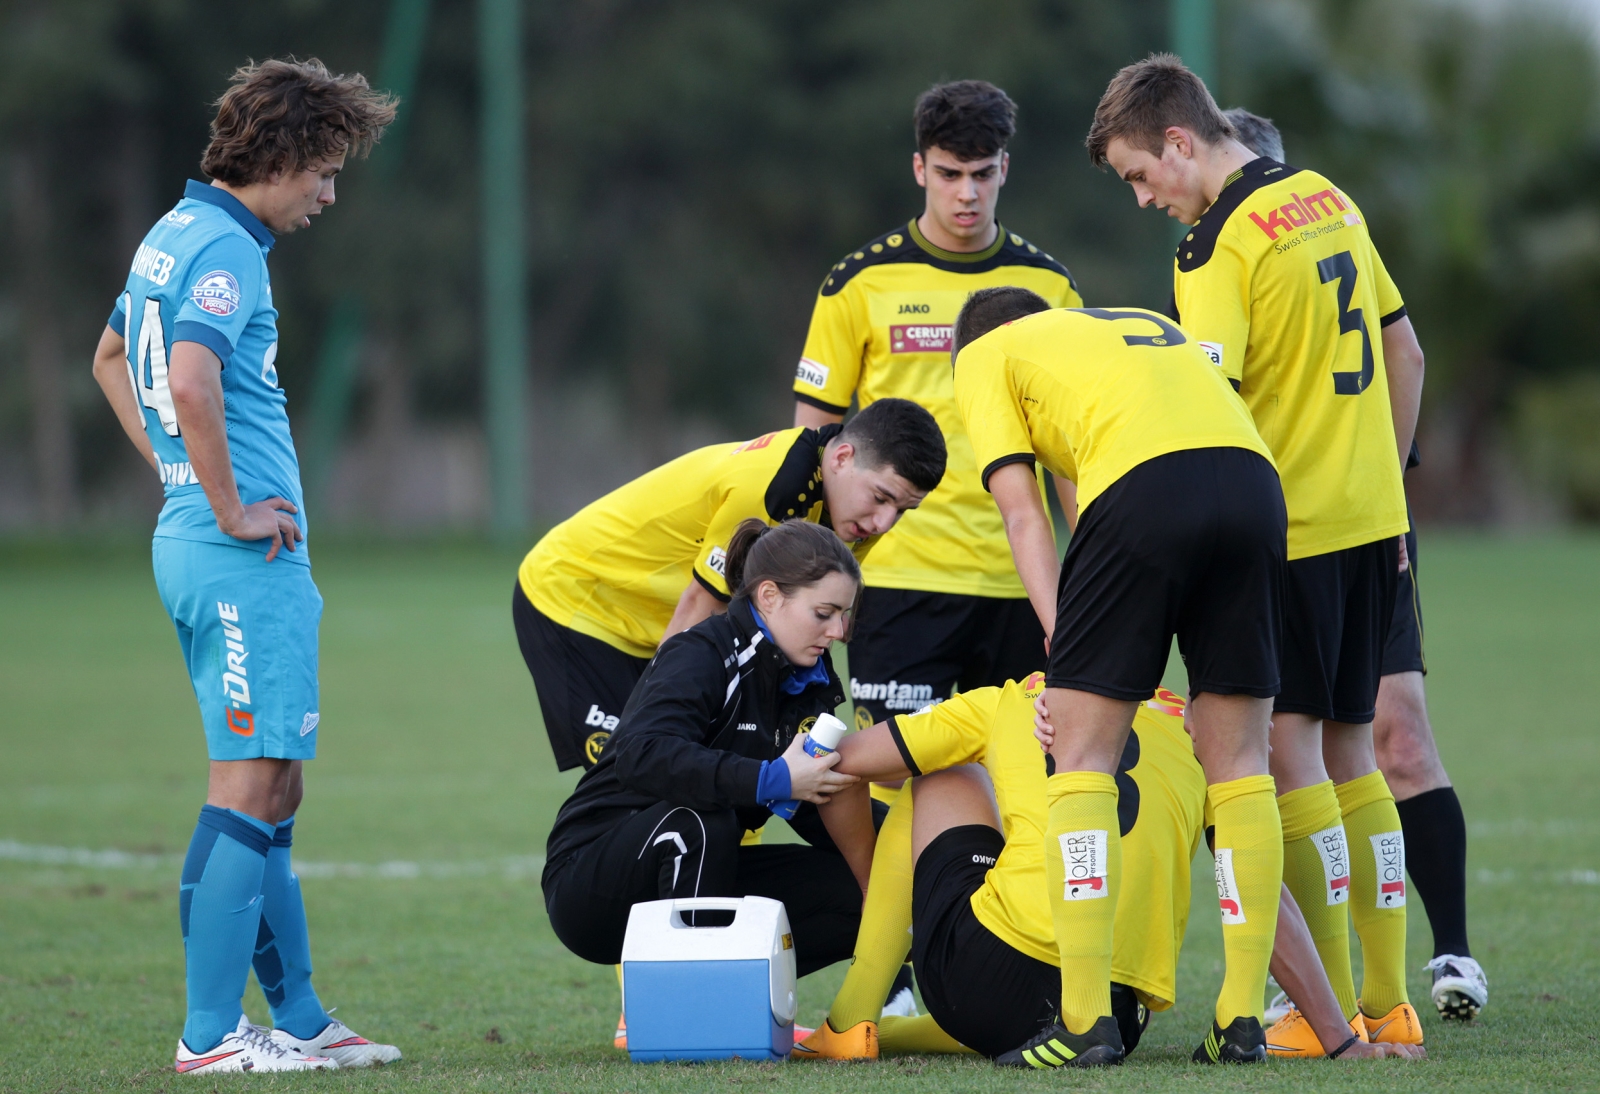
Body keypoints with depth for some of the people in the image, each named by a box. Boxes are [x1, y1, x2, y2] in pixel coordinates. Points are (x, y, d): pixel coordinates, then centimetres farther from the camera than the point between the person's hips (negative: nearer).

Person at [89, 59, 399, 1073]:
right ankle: (212, 1031, -6)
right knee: (250, 785, -7)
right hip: (244, 556, -10)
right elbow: (191, 383, -30)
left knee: (275, 785, 13)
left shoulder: (175, 234, 16)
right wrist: (231, 509, -20)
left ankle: (297, 1017, 17)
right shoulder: (225, 250, -15)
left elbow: (113, 358, 31)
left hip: (194, 541, 10)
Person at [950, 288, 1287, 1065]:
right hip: (1253, 477, 5)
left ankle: (1086, 1020, -5)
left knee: (1082, 755, 3)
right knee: (1237, 760, 11)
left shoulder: (984, 356, 24)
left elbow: (1022, 512, 11)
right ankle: (1243, 1019, 8)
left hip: (1142, 484, -5)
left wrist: (1061, 644, 4)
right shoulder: (1146, 326, 39)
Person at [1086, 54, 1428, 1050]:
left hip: (1285, 528, -8)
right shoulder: (1329, 201, 11)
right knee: (1348, 754, 12)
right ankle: (1389, 1001, 12)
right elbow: (1405, 352, 18)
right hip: (1371, 517, 8)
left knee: (1290, 751, -4)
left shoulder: (1220, 245, -14)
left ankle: (1331, 1008, -7)